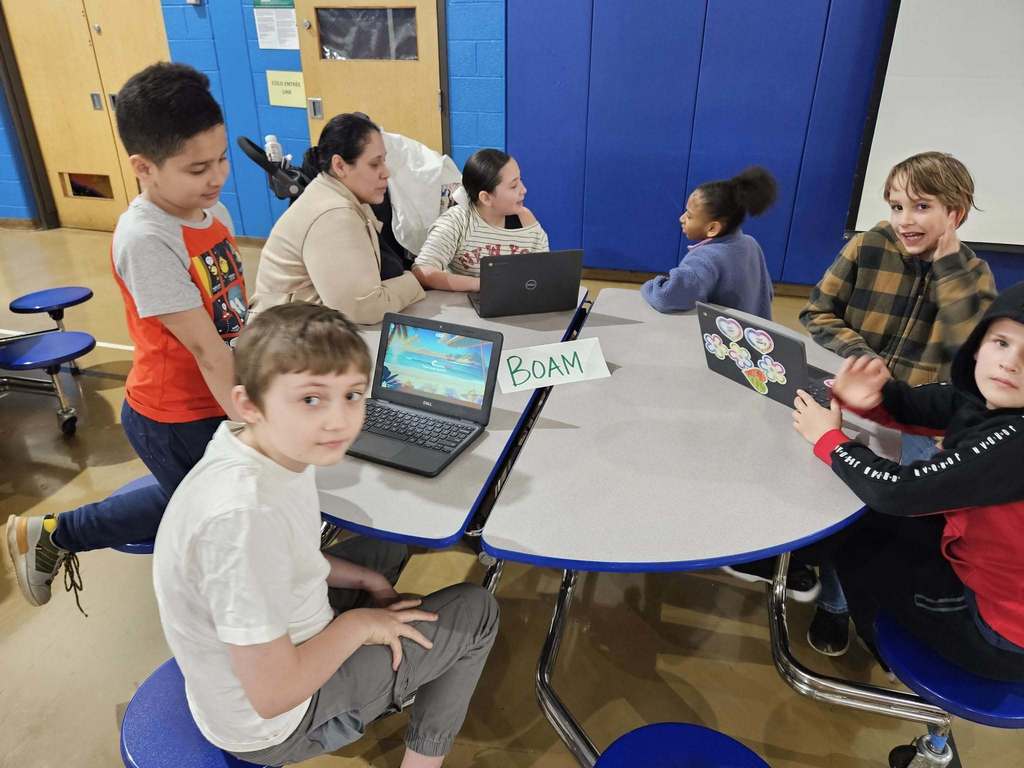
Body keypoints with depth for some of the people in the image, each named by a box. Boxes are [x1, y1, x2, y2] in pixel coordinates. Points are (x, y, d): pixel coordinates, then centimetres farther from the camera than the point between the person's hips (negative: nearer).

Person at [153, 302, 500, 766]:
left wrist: (362, 579, -1)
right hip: (271, 728, -7)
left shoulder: (277, 448, -13)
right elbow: (273, 696, -29)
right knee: (475, 611, 0)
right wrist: (357, 624, -15)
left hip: (273, 642, 8)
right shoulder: (245, 515, -37)